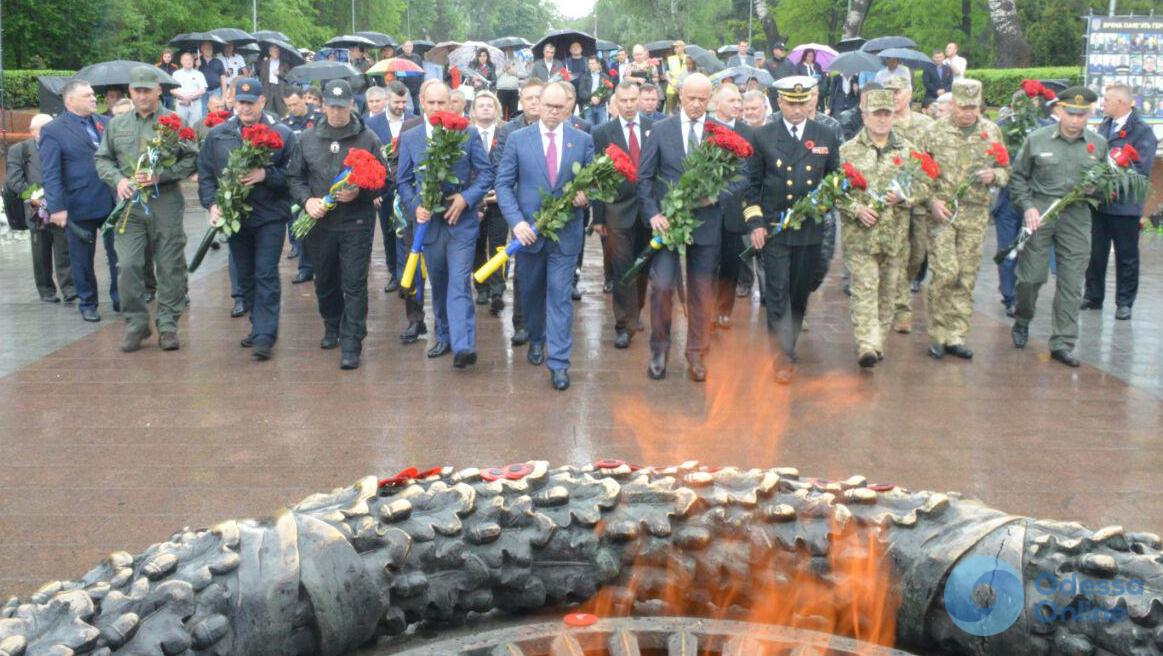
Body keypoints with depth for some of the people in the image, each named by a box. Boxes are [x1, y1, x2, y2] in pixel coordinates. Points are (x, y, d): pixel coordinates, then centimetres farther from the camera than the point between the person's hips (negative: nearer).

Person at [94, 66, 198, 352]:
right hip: (129, 203, 3)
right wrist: (117, 179, -3)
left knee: (170, 266, 2)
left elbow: (192, 159, -3)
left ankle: (168, 324, 12)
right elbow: (102, 159, 17)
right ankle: (136, 324, 10)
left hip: (166, 203, -2)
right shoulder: (117, 124, 13)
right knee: (128, 266, -3)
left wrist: (160, 176, -14)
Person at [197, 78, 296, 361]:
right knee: (245, 278, 12)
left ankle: (264, 336, -8)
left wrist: (266, 175, -21)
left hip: (270, 217, -4)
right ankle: (259, 327, 26)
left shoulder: (282, 134, -2)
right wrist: (212, 204, -5)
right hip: (234, 217, 4)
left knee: (266, 276, -9)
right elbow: (205, 174, 8)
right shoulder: (218, 135, 8)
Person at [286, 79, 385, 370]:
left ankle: (351, 344, 0)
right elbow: (294, 176, 10)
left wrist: (359, 193, -16)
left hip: (356, 223, -3)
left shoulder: (367, 138, -1)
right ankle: (332, 327, 39)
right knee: (325, 281, 16)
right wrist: (306, 200, -8)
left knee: (354, 285, -5)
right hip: (320, 223, 3)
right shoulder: (307, 138, 6)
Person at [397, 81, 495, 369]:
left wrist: (466, 198, -15)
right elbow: (403, 181, 7)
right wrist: (414, 206, -10)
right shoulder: (409, 138, 5)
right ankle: (445, 337, 28)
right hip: (428, 221, 3)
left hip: (461, 221, -3)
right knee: (438, 285, 14)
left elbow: (486, 173, 0)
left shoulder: (469, 133, 0)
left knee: (459, 284, -12)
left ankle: (463, 346, -18)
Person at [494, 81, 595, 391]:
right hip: (528, 231, 1)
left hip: (566, 233, -1)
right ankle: (536, 340, 40)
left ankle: (558, 362, 0)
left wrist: (586, 196, -17)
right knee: (531, 292, 16)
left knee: (560, 296, -3)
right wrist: (516, 221, -15)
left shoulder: (583, 140, 1)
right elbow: (504, 184, -3)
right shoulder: (517, 139, -1)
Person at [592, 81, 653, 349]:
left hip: (650, 207, 2)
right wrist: (598, 217, -4)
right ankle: (624, 325, 4)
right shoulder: (602, 133, 0)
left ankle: (636, 312, 32)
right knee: (622, 270, -1)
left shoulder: (655, 128, 1)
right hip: (618, 209, -2)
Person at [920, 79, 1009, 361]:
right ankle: (938, 335, 3)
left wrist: (994, 175, -8)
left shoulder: (992, 132, 8)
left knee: (966, 277, 5)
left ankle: (956, 336, 14)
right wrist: (932, 201, -11)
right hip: (942, 211, -3)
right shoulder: (935, 132, 0)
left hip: (976, 214, 3)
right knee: (945, 273, -10)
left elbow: (1005, 171, 15)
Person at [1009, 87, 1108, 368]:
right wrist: (1027, 207, -7)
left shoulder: (1098, 144, 5)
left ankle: (1062, 343, 7)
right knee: (1031, 276, 2)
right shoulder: (1037, 139, -1)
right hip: (1039, 214, -2)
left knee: (1072, 283, 0)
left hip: (1077, 217, 2)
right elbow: (1018, 176, 6)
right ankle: (1022, 321, 31)